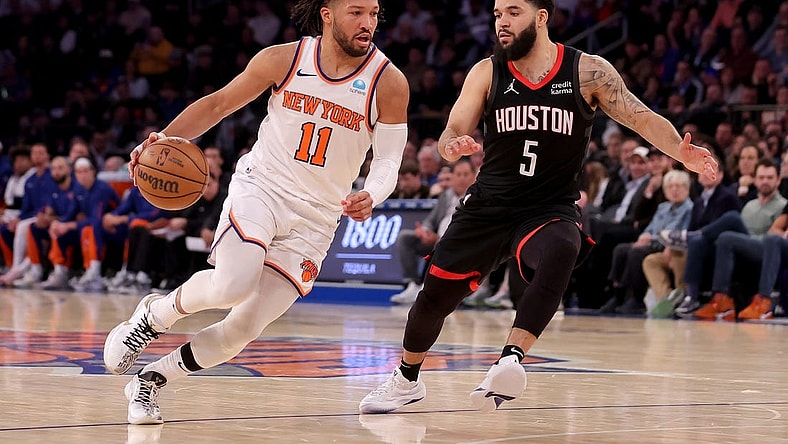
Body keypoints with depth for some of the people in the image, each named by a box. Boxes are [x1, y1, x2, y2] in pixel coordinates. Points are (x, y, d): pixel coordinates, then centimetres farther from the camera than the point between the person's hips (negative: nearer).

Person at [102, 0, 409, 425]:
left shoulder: (388, 82, -7)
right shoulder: (282, 59, -6)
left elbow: (388, 160, -6)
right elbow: (218, 104, 5)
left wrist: (370, 197, -29)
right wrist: (164, 139, -9)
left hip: (314, 220, 1)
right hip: (261, 186, -1)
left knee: (243, 329, -5)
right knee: (232, 286, -30)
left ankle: (149, 380, 17)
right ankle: (155, 314, 1)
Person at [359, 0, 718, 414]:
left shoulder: (587, 71, -5)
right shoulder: (487, 73, 1)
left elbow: (643, 119, -7)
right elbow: (451, 135, -2)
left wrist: (682, 152, -26)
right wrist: (455, 146, -27)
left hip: (551, 209, -3)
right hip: (489, 205, 3)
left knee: (560, 253, -37)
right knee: (434, 294, 6)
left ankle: (510, 361, -44)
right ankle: (406, 380, 34)